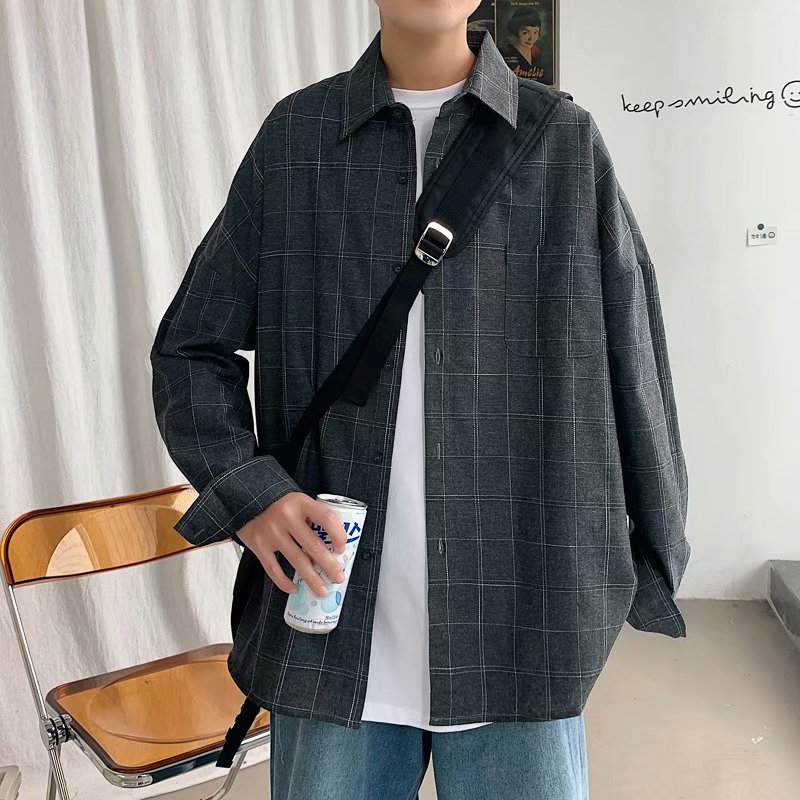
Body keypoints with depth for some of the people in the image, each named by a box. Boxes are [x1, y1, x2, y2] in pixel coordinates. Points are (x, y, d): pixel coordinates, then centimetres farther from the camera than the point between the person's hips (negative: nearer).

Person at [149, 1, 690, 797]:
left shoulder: (567, 142, 2)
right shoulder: (294, 136, 4)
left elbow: (632, 371, 5)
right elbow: (190, 349, 7)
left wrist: (654, 565, 7)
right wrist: (243, 488, -8)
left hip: (521, 623, 0)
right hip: (332, 622, 1)